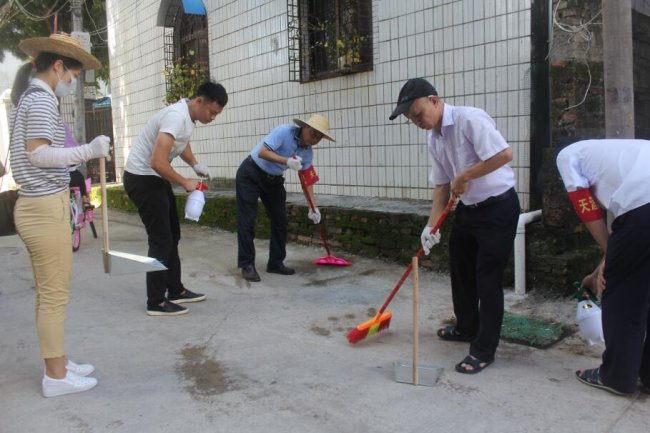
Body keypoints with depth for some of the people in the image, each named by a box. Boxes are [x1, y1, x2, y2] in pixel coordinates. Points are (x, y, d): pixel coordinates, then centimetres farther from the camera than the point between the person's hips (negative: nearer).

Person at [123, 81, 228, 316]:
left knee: (172, 236, 14)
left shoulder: (187, 115, 6)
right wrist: (185, 183, -19)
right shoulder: (177, 117, -25)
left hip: (154, 178, 10)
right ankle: (156, 303, 4)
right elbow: (158, 162, -33)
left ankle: (175, 291, 25)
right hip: (142, 179, -10)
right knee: (161, 241, -7)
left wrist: (195, 164, 7)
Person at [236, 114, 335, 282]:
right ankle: (247, 265, -1)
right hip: (250, 174, -7)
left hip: (273, 180, 7)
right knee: (247, 220, -8)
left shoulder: (308, 152, -4)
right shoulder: (284, 131, -23)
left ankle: (276, 263, 14)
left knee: (280, 221, 4)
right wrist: (287, 161, -40)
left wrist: (313, 207, -7)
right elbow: (262, 152, -29)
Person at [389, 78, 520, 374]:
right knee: (460, 268, 18)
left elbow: (503, 154, -29)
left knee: (487, 278, -5)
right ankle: (466, 327, 39)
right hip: (467, 207, 9)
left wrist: (465, 175, -20)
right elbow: (442, 184, 7)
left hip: (497, 207, -9)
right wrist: (432, 224, -1)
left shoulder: (470, 119, -20)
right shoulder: (433, 139, 5)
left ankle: (484, 350, 8)